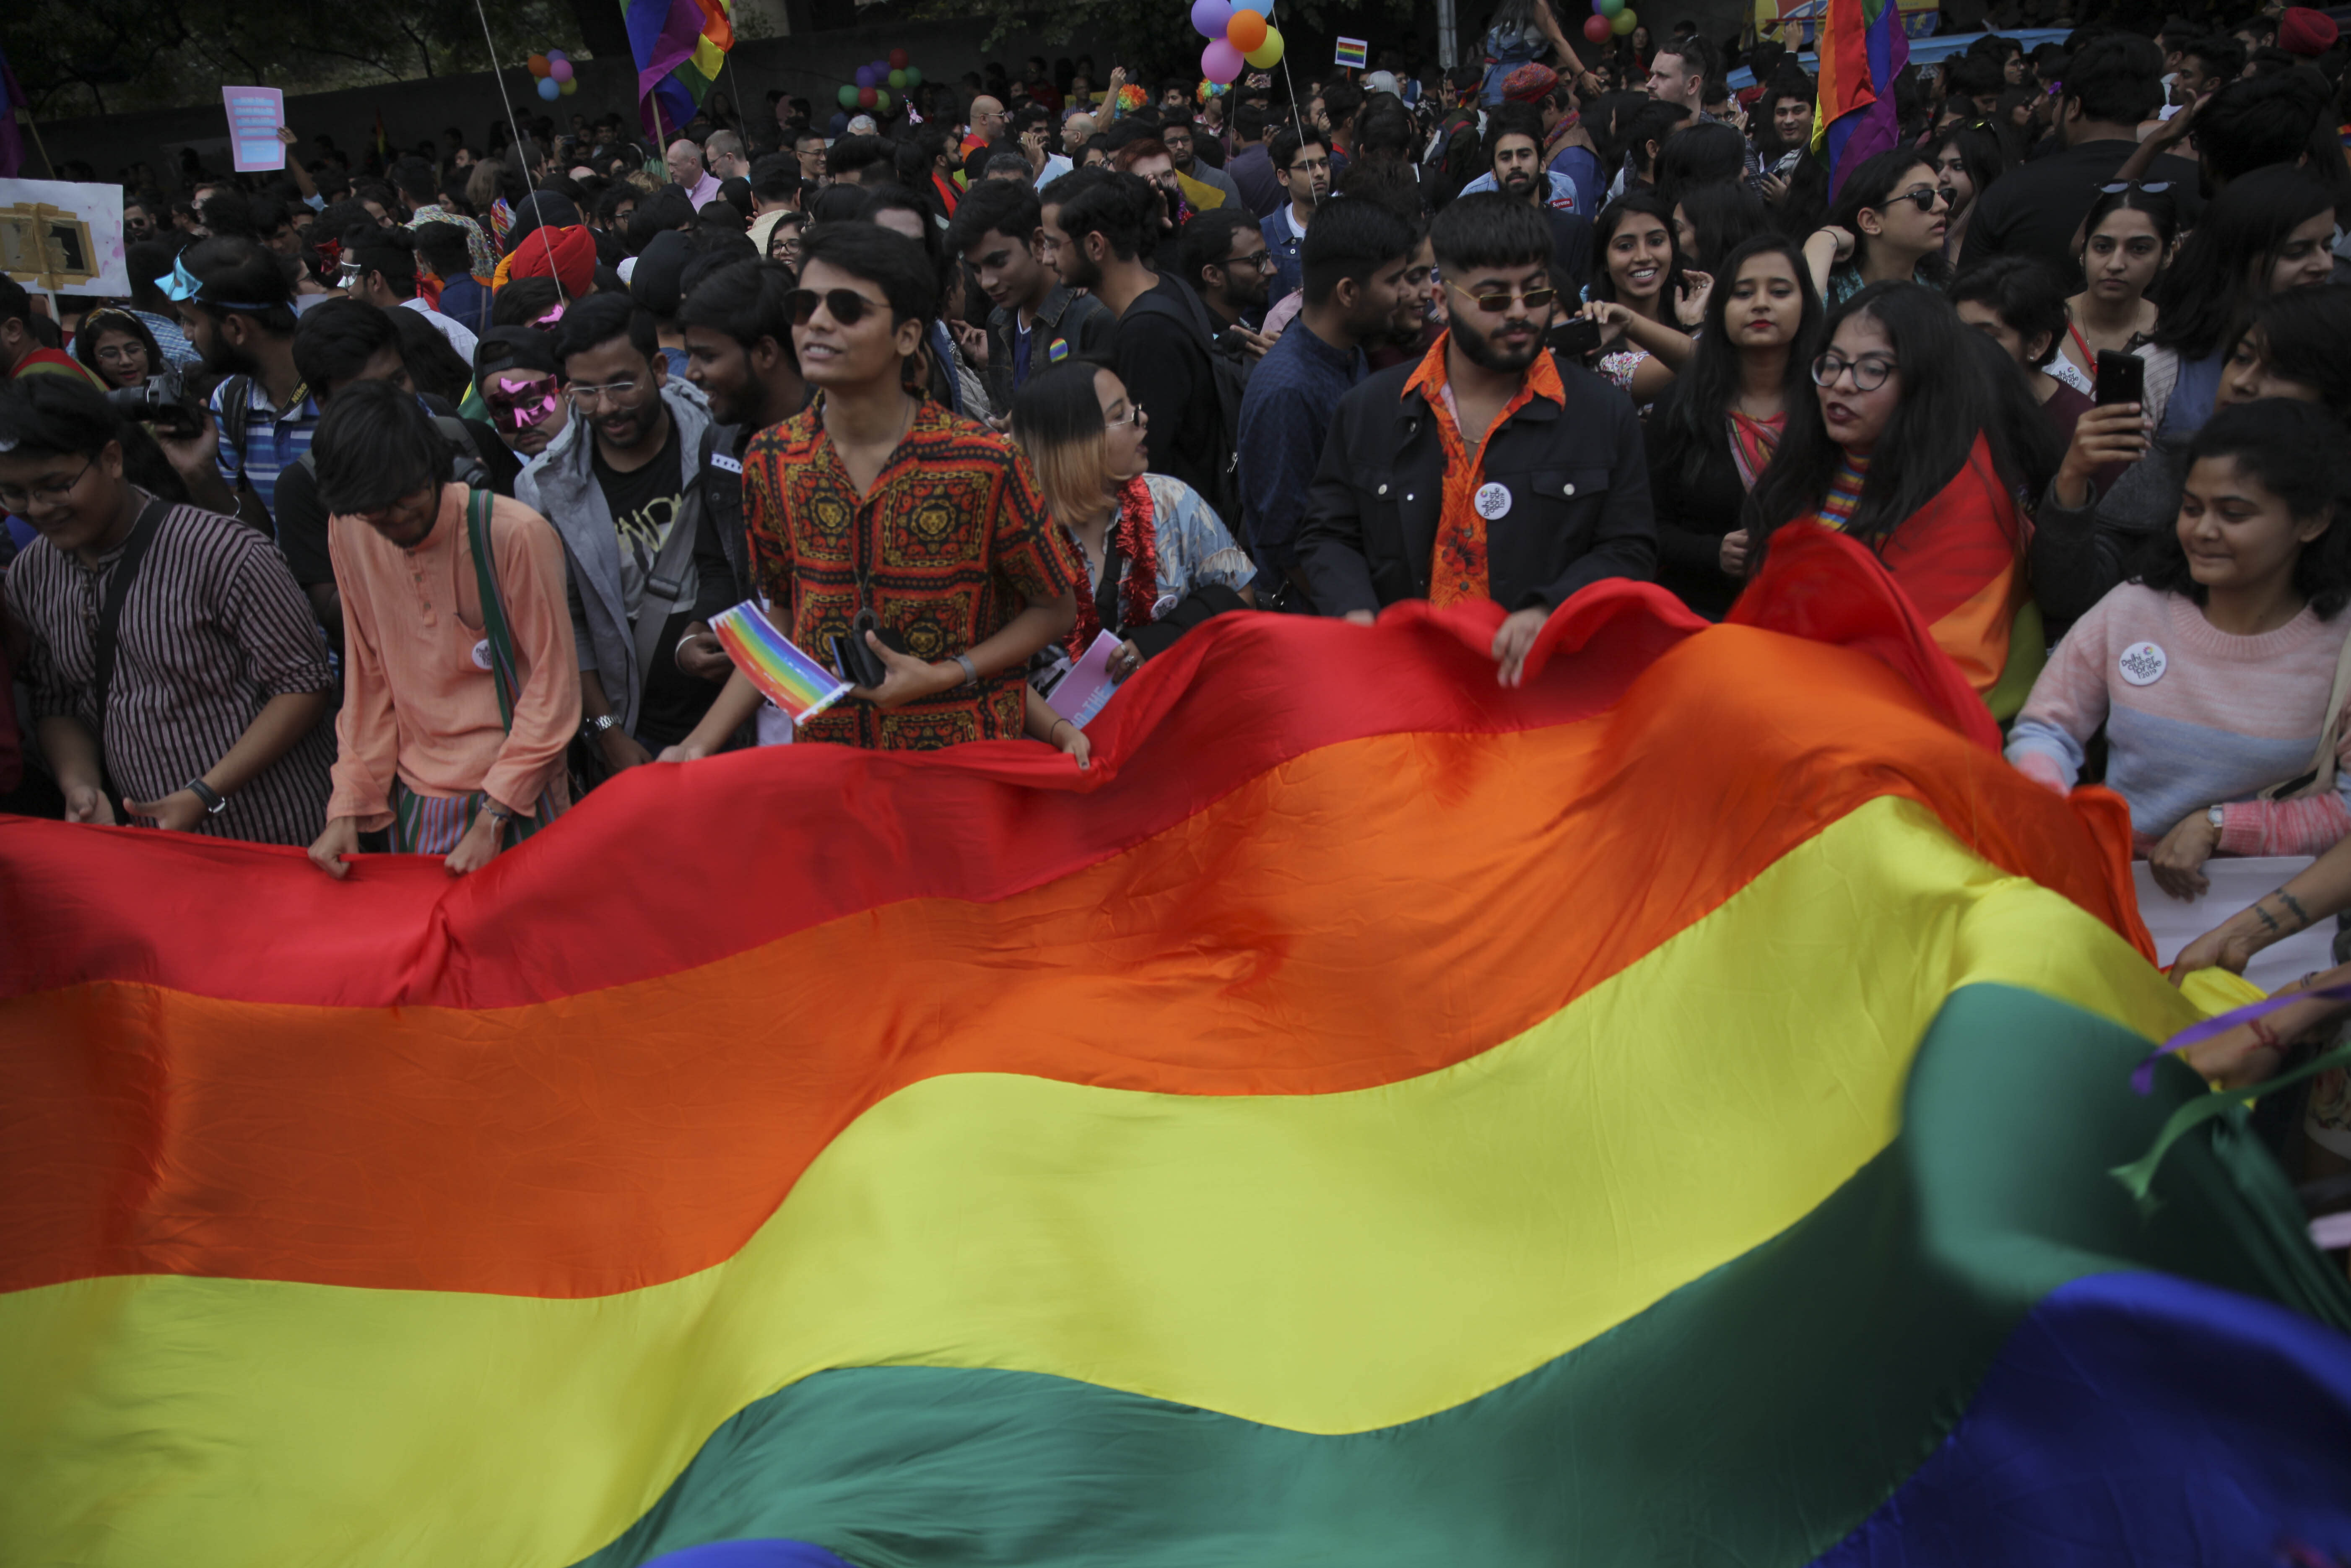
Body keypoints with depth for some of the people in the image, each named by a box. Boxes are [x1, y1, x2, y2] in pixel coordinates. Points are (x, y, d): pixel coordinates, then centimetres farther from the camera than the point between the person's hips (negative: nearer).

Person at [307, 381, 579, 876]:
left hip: (516, 798, -4)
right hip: (415, 799, 5)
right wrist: (349, 807, 2)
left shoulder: (515, 535, -17)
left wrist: (492, 817, -14)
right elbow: (368, 678, 7)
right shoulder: (348, 531, -1)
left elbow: (554, 689, -12)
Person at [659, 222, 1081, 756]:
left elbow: (1055, 609, 0)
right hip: (823, 749, 4)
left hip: (966, 760, -3)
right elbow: (784, 623, 12)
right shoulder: (770, 462, 2)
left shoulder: (985, 464, -11)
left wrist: (946, 675, -13)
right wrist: (702, 742, 2)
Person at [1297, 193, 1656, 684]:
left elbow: (1628, 549, 7)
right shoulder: (1368, 410, 10)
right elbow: (1327, 535, 14)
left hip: (1543, 677, -1)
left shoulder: (1604, 413, 7)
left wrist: (1548, 614, -11)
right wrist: (1357, 616, -6)